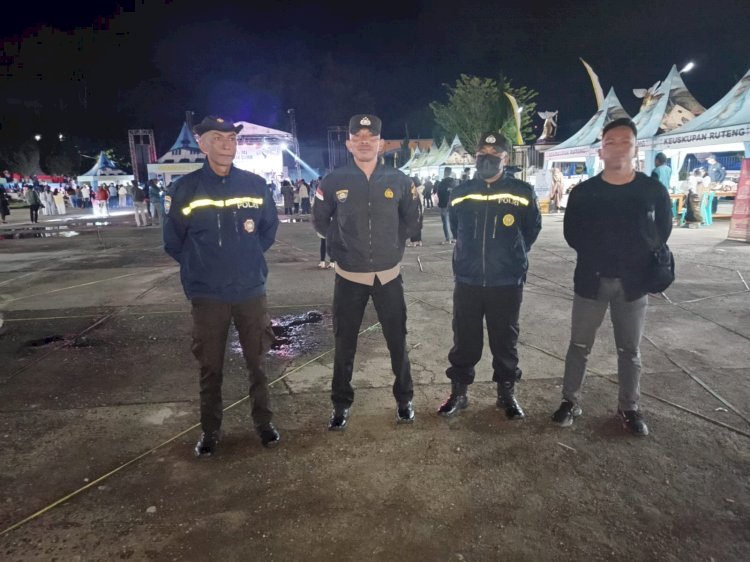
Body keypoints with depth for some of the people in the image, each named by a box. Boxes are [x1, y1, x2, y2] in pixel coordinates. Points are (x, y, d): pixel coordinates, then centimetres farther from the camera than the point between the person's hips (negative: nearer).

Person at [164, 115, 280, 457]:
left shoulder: (255, 184, 0)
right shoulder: (185, 188, -5)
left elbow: (270, 227, 13)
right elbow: (173, 240, 4)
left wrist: (248, 257, 10)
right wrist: (200, 266, 7)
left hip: (251, 290, 1)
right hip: (207, 295, -1)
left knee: (256, 361, 12)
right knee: (210, 367, 10)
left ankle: (264, 422, 29)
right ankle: (210, 430, 27)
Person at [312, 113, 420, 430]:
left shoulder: (398, 180, -2)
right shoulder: (333, 182, -4)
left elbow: (412, 219, 15)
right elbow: (320, 220, 12)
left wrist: (396, 243, 7)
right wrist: (338, 245, 4)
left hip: (389, 275, 1)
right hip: (349, 276, 0)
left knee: (397, 341, 9)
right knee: (344, 344, 8)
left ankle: (404, 400, 29)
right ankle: (341, 406, 24)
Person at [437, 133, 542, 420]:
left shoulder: (522, 192, -4)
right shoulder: (460, 193, 3)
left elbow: (532, 228, 11)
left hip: (507, 282, -1)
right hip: (467, 281, 2)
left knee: (505, 340, 11)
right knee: (464, 340, 9)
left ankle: (507, 393, 28)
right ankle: (458, 392, 24)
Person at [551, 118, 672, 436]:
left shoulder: (653, 190, -2)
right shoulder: (583, 192, -3)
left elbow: (662, 230, 9)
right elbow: (572, 233, 6)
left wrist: (640, 260, 1)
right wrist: (596, 255, 1)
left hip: (633, 282, 1)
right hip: (592, 280, 0)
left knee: (630, 350, 11)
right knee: (580, 345, 7)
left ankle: (629, 408, 26)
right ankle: (570, 401, 21)